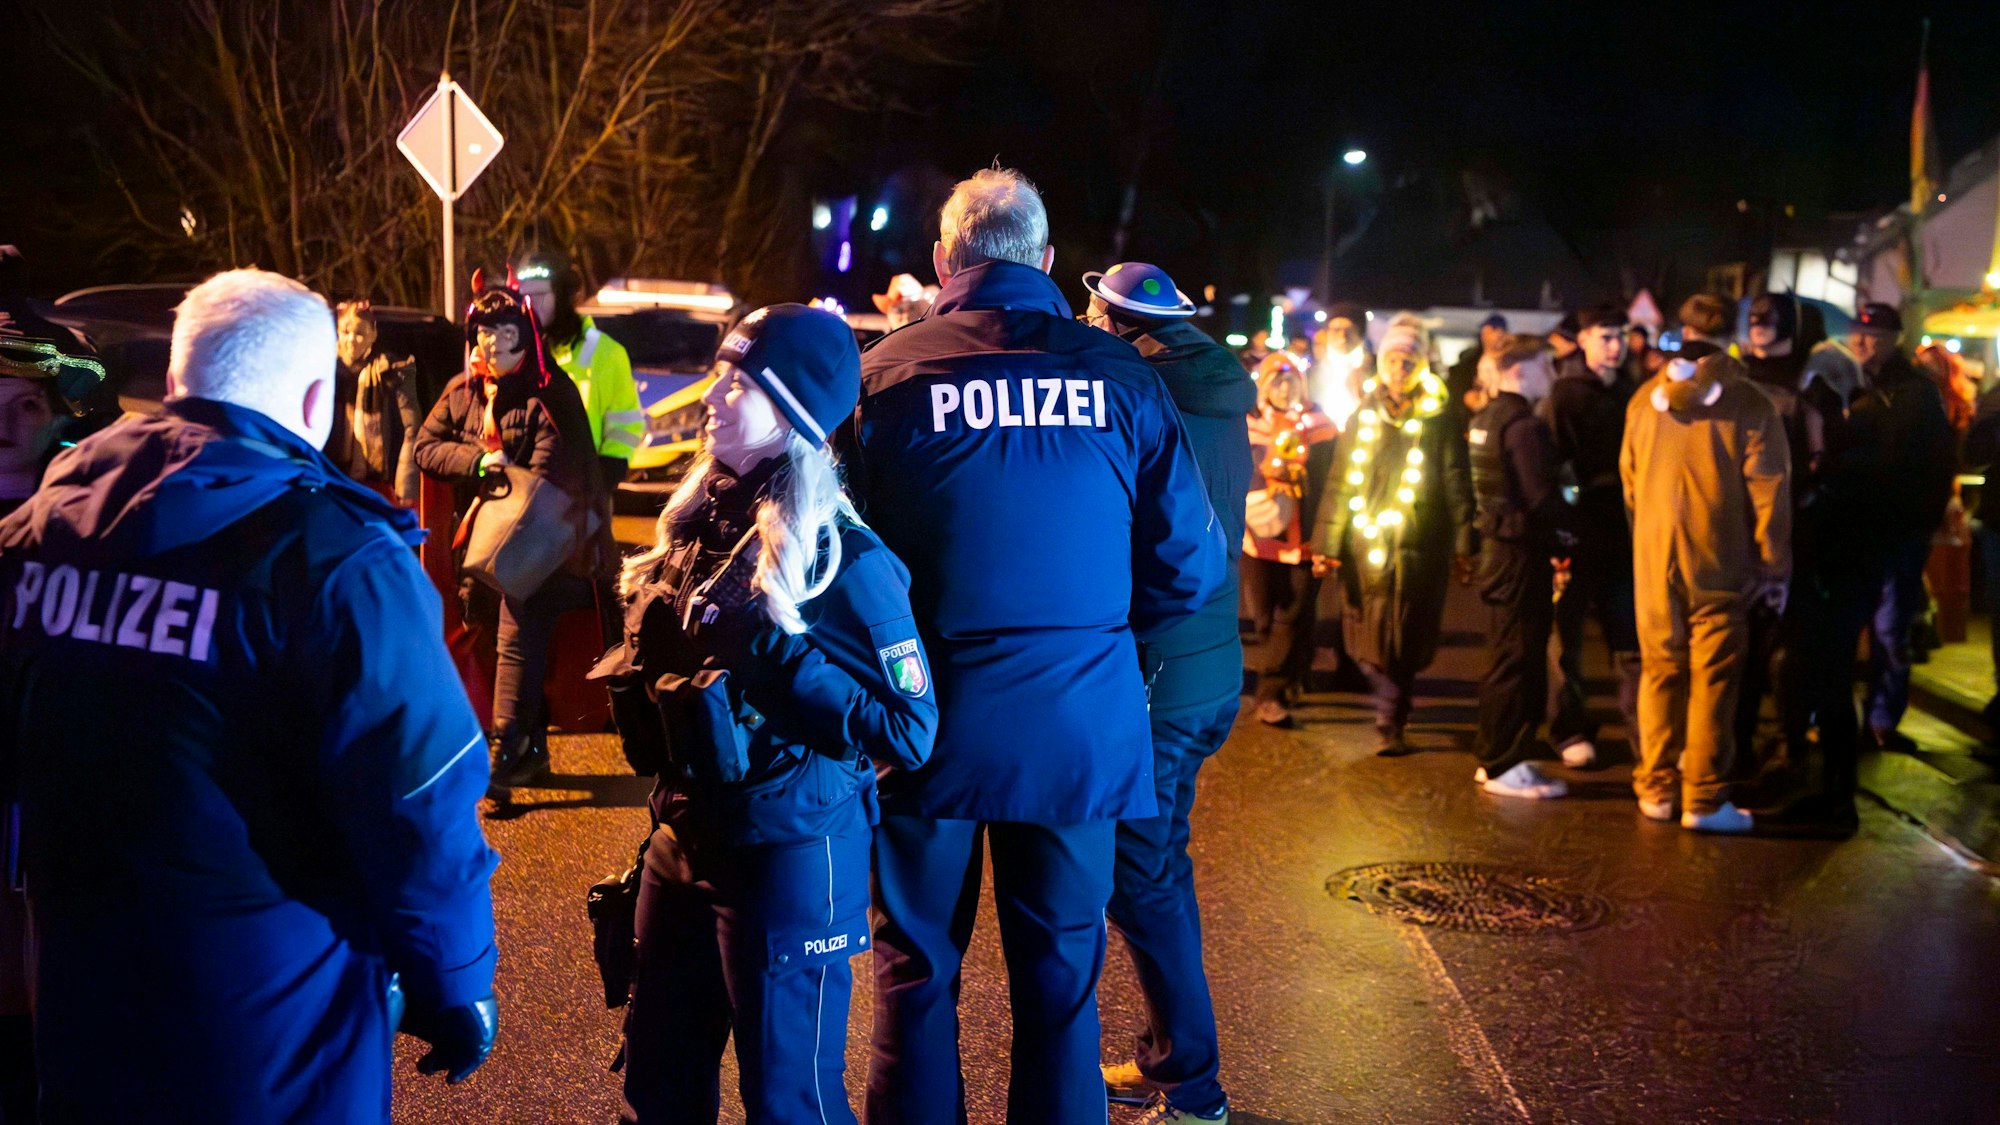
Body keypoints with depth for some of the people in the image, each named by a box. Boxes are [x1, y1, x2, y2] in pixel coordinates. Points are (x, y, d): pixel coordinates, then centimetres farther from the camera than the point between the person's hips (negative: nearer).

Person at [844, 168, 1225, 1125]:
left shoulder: (885, 373, -6)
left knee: (917, 972, 13)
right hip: (1082, 723, 1)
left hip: (933, 721, -1)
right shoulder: (1119, 377, -3)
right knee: (1060, 975, 13)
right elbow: (1191, 568, -1)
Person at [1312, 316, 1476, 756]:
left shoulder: (1437, 423, 3)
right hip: (1365, 547, 2)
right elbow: (1338, 484, 8)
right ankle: (1393, 711, 16)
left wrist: (1463, 545, -2)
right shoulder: (1363, 419, 9)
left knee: (1405, 641, 0)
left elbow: (1456, 487, 3)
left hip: (1419, 548, -2)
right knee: (1370, 640, -1)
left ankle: (1390, 721, 10)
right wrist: (1326, 543, 3)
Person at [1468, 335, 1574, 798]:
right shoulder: (1522, 425, -17)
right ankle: (1505, 768, 2)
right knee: (1519, 660, -4)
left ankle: (1496, 758, 24)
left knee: (1508, 657, 16)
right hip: (1522, 554, -10)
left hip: (1499, 547, 10)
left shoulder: (1486, 419, 13)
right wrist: (1565, 536, -4)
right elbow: (1542, 497, -21)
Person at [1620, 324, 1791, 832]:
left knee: (1661, 670, 12)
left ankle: (1656, 788, 17)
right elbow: (1769, 491, -6)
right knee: (1713, 677, 1)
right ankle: (1704, 800, 2)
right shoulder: (1751, 405, -6)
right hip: (1720, 561, -3)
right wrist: (1775, 567, -1)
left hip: (1655, 557, 3)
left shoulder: (1646, 398, 4)